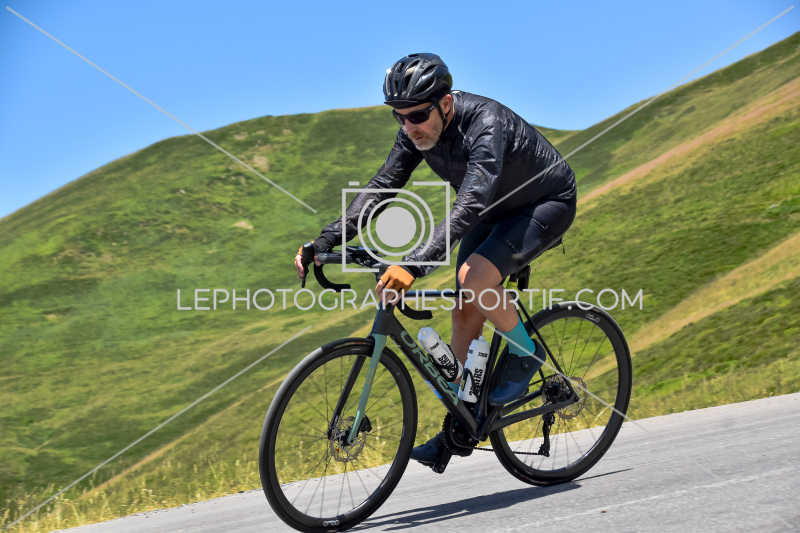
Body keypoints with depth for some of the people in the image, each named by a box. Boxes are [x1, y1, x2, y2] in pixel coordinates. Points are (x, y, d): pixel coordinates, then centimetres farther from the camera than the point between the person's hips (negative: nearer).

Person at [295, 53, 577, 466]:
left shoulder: (486, 125, -38)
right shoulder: (417, 130, -15)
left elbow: (470, 204, -50)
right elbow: (382, 186, -14)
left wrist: (414, 264, -62)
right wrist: (326, 240, -27)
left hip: (547, 204, -8)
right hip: (496, 210, 8)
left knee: (475, 278, -30)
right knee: (464, 312, 1)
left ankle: (526, 353, -4)